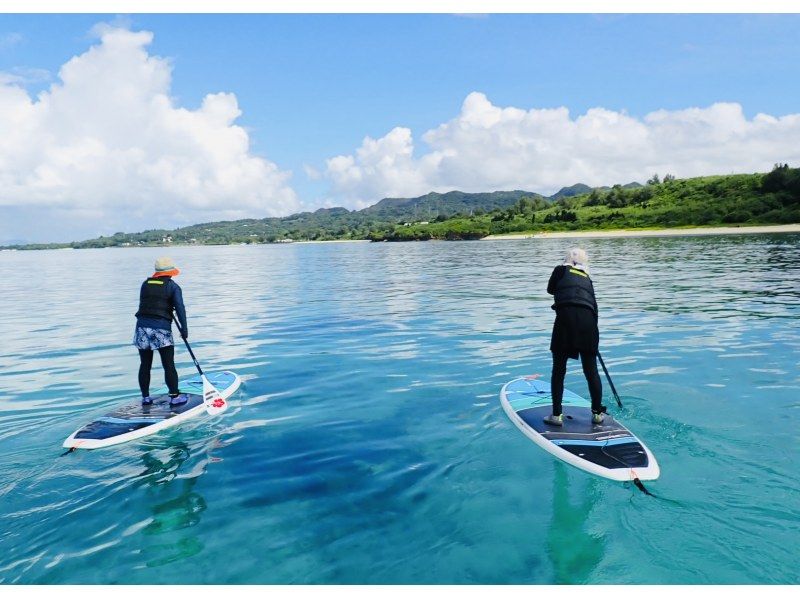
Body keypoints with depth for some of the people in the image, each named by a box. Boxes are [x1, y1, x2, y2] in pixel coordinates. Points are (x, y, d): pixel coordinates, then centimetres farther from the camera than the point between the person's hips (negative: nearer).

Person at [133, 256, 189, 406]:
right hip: (162, 329, -4)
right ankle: (174, 396, 6)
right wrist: (184, 328, -7)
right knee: (169, 365, 3)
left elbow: (143, 304, 17)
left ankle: (145, 397, 19)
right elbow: (180, 308, -10)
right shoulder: (172, 286, 0)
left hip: (142, 327, 4)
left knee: (145, 365, 12)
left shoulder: (145, 284, 12)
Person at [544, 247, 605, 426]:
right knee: (591, 371, 12)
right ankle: (597, 413, 21)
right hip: (588, 320, 4)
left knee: (559, 370, 5)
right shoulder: (587, 278, 22)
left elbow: (550, 289, 25)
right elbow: (594, 305, 20)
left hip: (566, 318, -3)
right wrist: (593, 328, 27)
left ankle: (557, 415, 6)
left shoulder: (561, 270, 13)